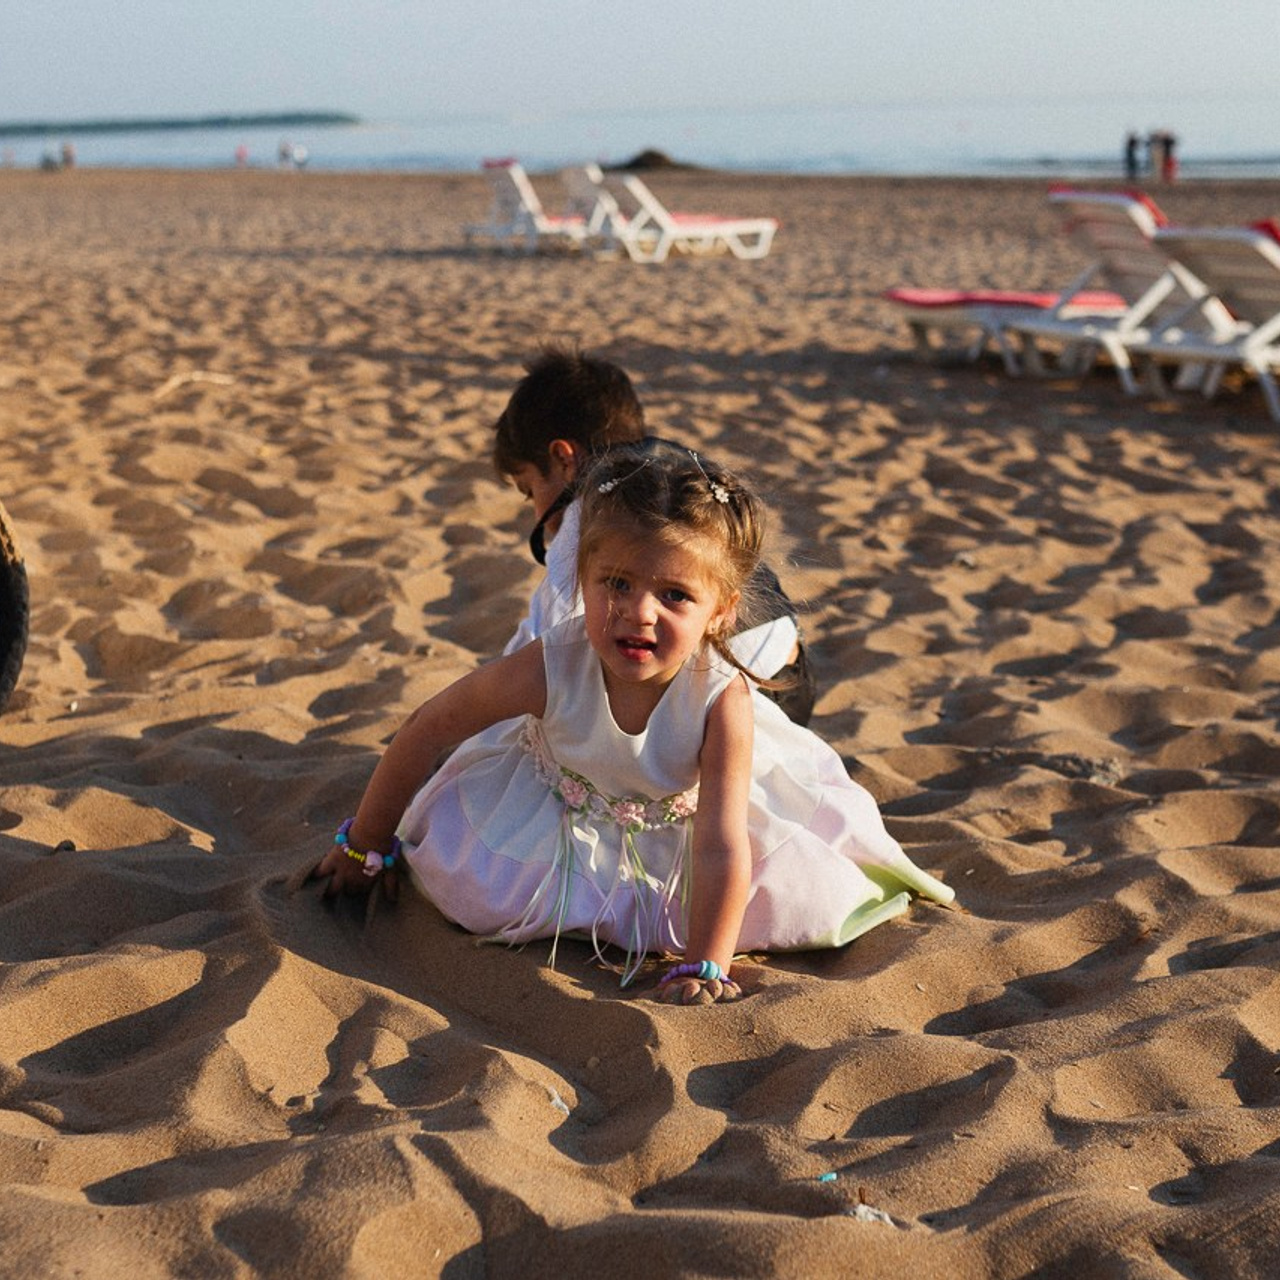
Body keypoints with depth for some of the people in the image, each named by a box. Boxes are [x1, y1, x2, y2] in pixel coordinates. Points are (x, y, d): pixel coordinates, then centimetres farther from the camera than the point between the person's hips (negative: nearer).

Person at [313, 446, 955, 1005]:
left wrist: (703, 967, -37)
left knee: (817, 907, -10)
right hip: (565, 814, 1)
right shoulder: (547, 669, -35)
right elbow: (425, 731, -21)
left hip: (686, 814, 0)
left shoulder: (723, 701, -37)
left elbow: (721, 847, -35)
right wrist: (367, 845, -10)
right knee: (479, 891, -15)